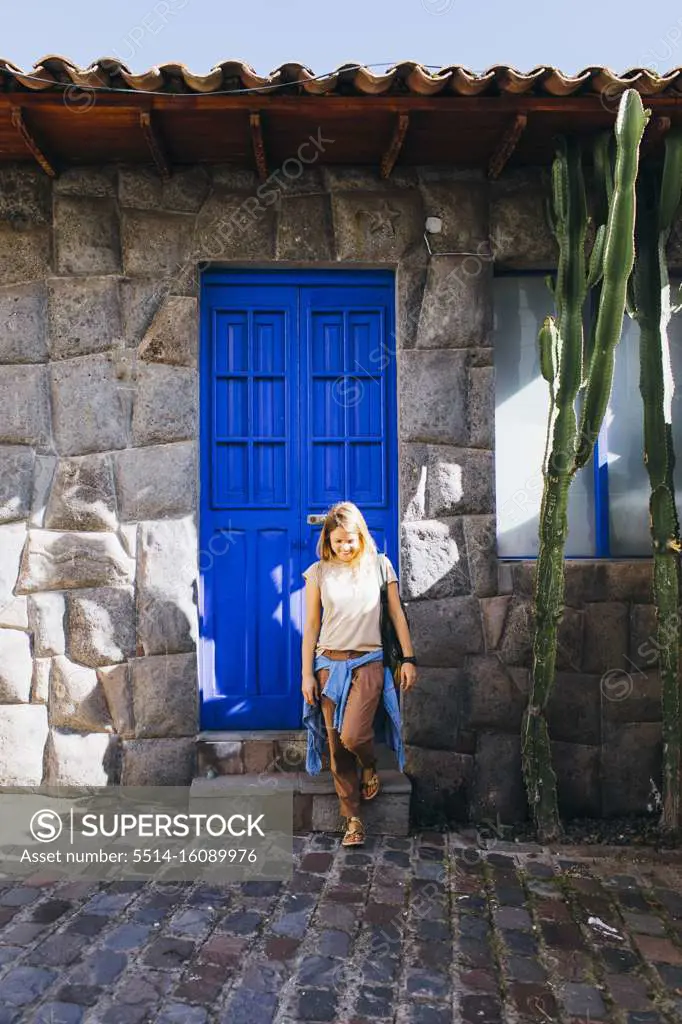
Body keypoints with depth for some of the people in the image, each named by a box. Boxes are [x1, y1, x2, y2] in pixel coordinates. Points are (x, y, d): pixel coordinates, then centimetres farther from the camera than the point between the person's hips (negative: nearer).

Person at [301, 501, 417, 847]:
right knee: (336, 745, 4)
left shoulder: (379, 565, 2)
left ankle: (369, 766, 20)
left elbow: (397, 614, 6)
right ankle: (353, 818, 19)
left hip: (368, 663, -2)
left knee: (352, 736, -16)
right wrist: (307, 674, 1)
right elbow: (311, 626, 4)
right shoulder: (318, 572, 2)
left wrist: (409, 658, 1)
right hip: (330, 664, 2)